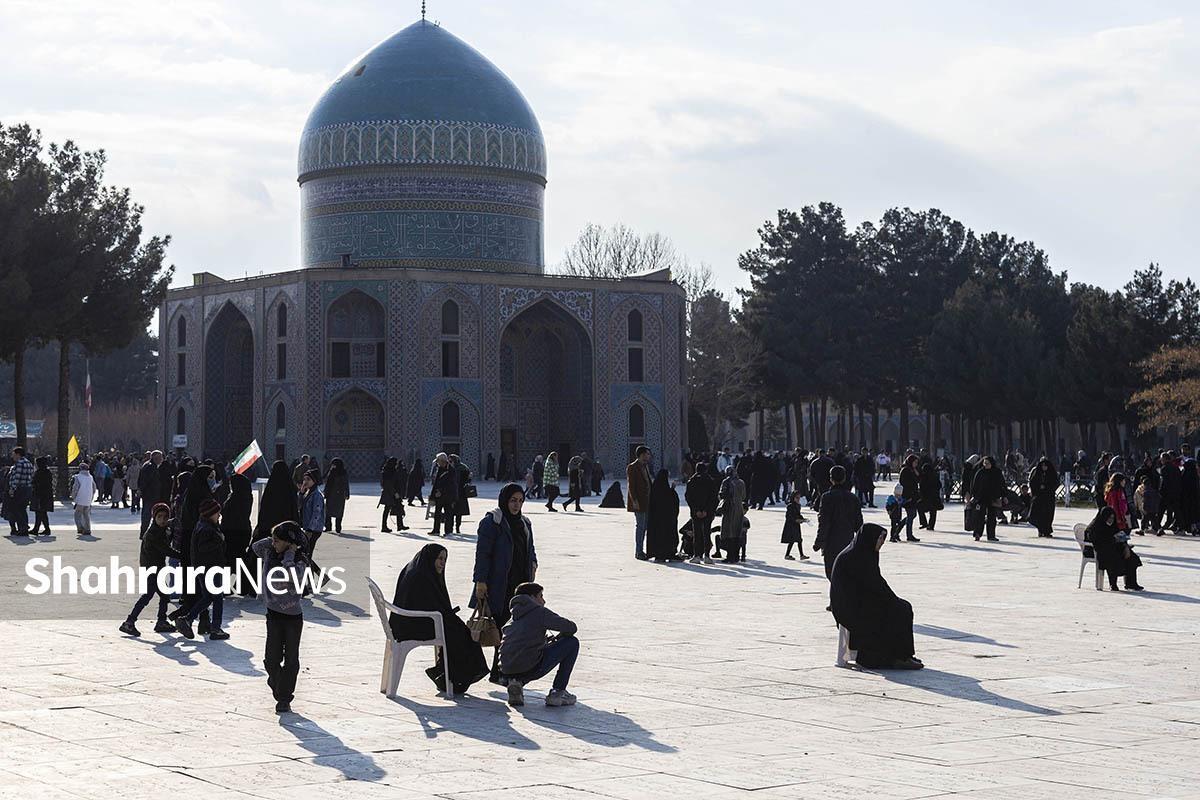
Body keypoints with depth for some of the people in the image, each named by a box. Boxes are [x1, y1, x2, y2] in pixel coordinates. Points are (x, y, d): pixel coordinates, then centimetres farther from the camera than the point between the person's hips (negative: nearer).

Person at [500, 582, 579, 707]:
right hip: (530, 667, -7)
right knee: (572, 643, 9)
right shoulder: (539, 612, 3)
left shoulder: (513, 619, 24)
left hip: (508, 670, 7)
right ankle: (557, 692, 8)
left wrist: (547, 640, 31)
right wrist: (557, 639, 23)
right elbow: (572, 628, 3)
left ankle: (516, 681, 10)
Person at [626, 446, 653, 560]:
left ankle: (640, 551, 16)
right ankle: (638, 552, -5)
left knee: (644, 526, 10)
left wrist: (650, 499, 18)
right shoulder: (632, 468, -10)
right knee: (640, 526, -8)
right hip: (638, 502, -9)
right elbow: (631, 486, -14)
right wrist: (634, 501, -20)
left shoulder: (645, 466, 17)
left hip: (646, 501, 9)